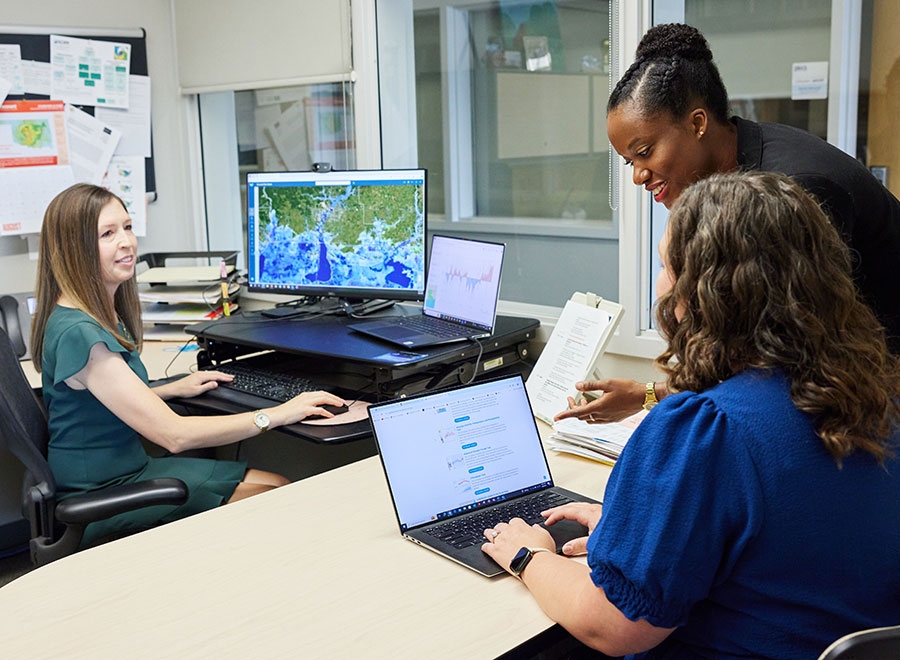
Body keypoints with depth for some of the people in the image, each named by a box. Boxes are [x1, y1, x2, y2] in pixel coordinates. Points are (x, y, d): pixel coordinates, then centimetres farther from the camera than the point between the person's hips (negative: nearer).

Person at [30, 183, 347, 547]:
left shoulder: (105, 313, 6)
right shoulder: (78, 334, -26)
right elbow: (174, 434, -27)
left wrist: (171, 389, 10)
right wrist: (276, 414, -24)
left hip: (130, 468, 9)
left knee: (280, 487, 2)